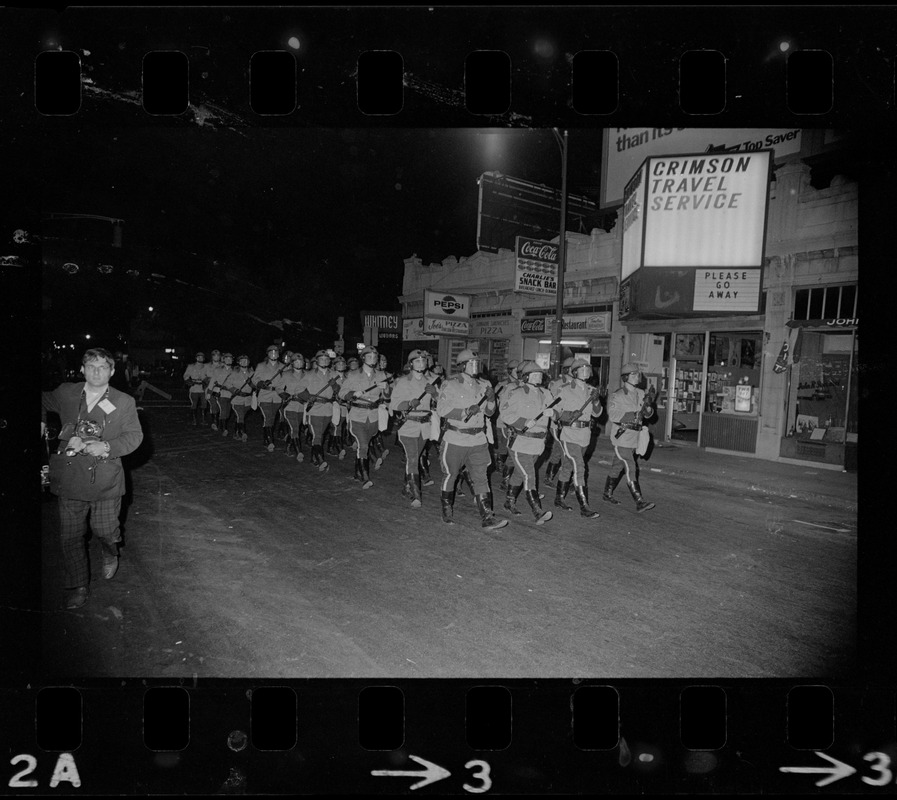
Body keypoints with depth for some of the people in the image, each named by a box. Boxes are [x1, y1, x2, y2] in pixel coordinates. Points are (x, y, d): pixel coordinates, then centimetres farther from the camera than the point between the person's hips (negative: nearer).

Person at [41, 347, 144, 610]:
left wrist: (107, 447, -19)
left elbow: (134, 435, -4)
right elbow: (43, 401, 27)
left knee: (105, 530, 3)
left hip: (105, 479, -2)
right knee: (71, 536, 6)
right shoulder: (65, 393, 6)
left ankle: (110, 554, 41)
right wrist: (42, 423, 10)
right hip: (69, 477, 2)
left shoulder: (124, 402, -1)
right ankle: (77, 588, 22)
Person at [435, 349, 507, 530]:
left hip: (478, 440, 4)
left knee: (481, 477, 2)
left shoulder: (484, 385, 8)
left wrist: (491, 399, -8)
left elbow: (489, 412, 12)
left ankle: (487, 517, 3)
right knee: (450, 476, 10)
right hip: (455, 439, -4)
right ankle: (447, 511, 29)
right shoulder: (450, 385, -7)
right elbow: (441, 409, -16)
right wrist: (466, 411, -22)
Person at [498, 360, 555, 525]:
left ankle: (510, 501, 39)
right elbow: (504, 413, -13)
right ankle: (538, 513, -16)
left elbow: (557, 411, 16)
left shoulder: (545, 394, 9)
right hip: (520, 442, -7)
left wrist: (552, 412, -9)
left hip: (538, 443, 7)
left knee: (519, 474, 21)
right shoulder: (516, 393, -11)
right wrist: (524, 422, -23)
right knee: (529, 477, -12)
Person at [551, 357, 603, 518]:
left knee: (568, 467, 17)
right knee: (579, 469, -12)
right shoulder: (563, 390, -9)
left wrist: (595, 400, -14)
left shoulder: (590, 391, 8)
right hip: (568, 434, -6)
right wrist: (569, 415, -22)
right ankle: (584, 507, -10)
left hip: (584, 435, 6)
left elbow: (597, 413, 4)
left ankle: (559, 498, 31)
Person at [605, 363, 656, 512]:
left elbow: (647, 413, 11)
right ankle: (639, 502, -12)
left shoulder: (640, 394, 9)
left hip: (634, 437, 7)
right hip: (621, 437, -7)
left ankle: (608, 493, 32)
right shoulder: (617, 396, -10)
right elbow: (612, 414, -19)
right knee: (630, 468, -11)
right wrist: (633, 413, -27)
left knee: (618, 467, 18)